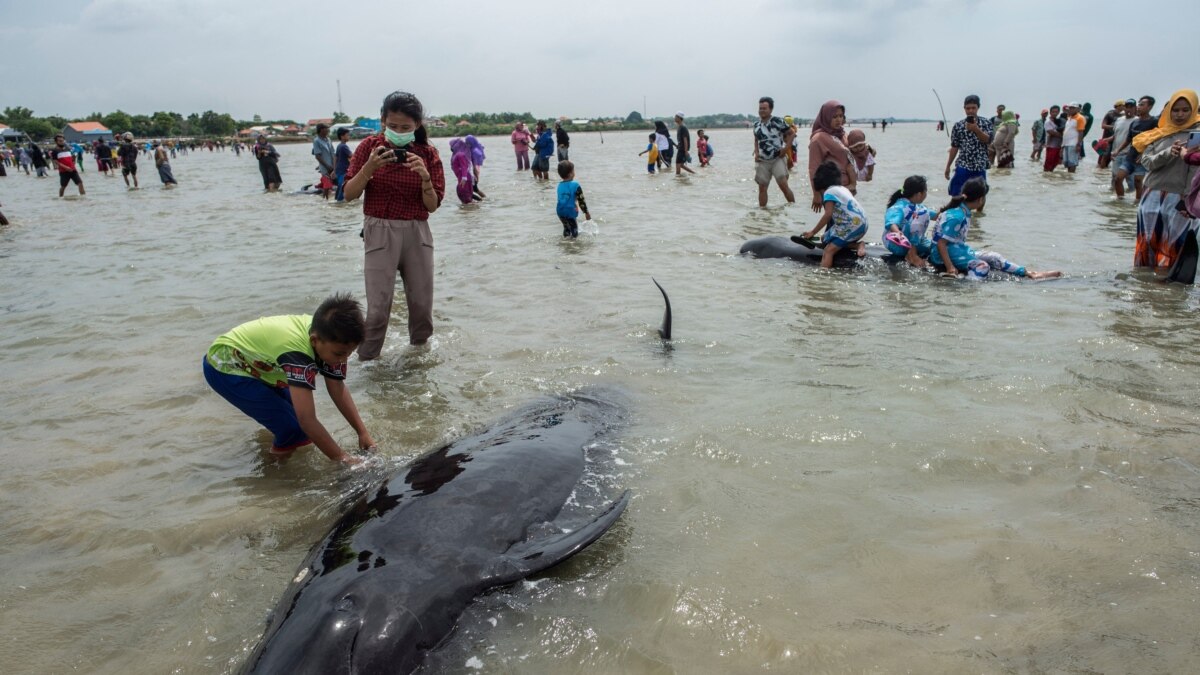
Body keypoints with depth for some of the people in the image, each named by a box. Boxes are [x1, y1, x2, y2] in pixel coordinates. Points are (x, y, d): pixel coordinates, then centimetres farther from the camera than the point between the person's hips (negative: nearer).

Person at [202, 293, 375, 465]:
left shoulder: (327, 334, -17)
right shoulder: (298, 353, -41)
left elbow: (338, 390, -7)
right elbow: (308, 420, -40)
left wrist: (363, 433, -12)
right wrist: (342, 458, -34)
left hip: (251, 363, 8)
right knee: (293, 426, -16)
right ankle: (282, 448, 13)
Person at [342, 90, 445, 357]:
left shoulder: (428, 153, 2)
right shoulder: (370, 147, -1)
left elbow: (432, 205, -2)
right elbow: (349, 194, -3)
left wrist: (425, 176, -19)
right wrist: (369, 167, -19)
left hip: (417, 233, 2)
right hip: (380, 232, -2)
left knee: (422, 305, 9)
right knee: (378, 308, -7)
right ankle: (366, 363, 8)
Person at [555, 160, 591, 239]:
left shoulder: (560, 185, 3)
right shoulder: (575, 185, -13)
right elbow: (581, 200, -10)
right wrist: (586, 212, 0)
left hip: (560, 211, 6)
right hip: (570, 212, -6)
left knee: (566, 228, 23)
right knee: (574, 229, 7)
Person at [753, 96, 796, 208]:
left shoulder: (778, 122, -9)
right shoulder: (756, 124, 6)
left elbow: (790, 133, -1)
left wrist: (785, 148, -10)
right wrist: (756, 152, 5)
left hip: (777, 159, -5)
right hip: (762, 161, 5)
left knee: (783, 185, -14)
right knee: (762, 187, 5)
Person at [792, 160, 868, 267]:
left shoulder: (829, 192, -5)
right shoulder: (843, 189, 20)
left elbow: (828, 215, -15)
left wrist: (813, 232, -10)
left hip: (852, 226, -9)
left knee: (828, 251, -12)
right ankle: (859, 244, 5)